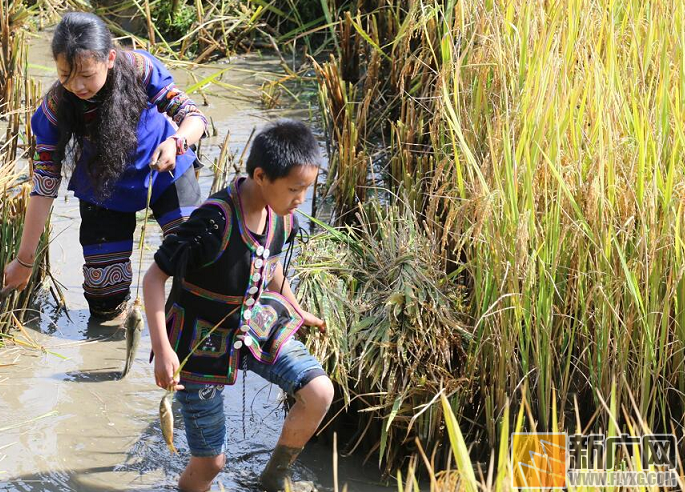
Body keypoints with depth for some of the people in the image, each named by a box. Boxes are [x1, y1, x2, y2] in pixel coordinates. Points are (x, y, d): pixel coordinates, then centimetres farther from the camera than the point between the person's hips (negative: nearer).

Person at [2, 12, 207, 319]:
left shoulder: (139, 69, -28)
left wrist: (176, 142, -46)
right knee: (105, 306, -2)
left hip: (165, 173, 0)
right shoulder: (56, 108, -26)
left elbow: (193, 116, -22)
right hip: (104, 189, 0)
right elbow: (44, 186, -19)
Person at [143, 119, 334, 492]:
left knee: (319, 392, -11)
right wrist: (162, 350, -30)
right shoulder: (215, 222, -31)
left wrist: (298, 312, 24)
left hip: (256, 324, 6)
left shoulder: (281, 217, -9)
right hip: (202, 342, -6)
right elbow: (154, 278, -25)